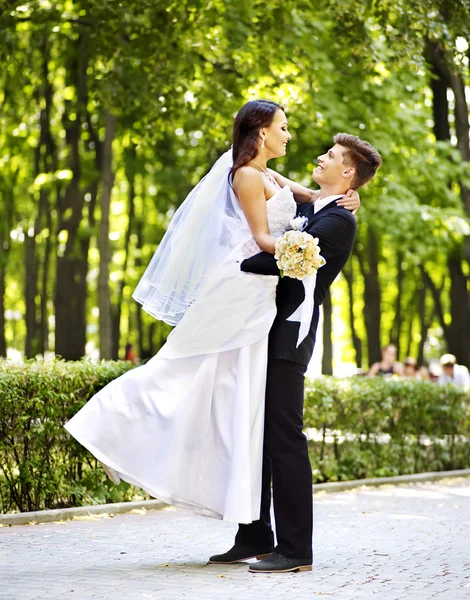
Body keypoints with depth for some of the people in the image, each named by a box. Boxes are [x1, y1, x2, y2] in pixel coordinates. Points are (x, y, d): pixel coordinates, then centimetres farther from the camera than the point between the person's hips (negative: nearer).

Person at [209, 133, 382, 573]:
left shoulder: (339, 221, -10)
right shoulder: (306, 207, 19)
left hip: (287, 337, -9)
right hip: (265, 331, 9)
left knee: (284, 438, -9)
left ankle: (295, 550, -5)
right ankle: (255, 539, 17)